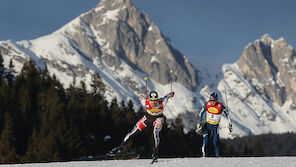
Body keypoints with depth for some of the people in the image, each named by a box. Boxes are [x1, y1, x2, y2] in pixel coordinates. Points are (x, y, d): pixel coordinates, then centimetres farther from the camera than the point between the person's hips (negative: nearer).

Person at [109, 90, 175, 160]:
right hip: (148, 117, 2)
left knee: (155, 132, -29)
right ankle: (121, 146, 19)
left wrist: (171, 94, 8)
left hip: (158, 118, -2)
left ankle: (155, 152, -17)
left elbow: (167, 96, -15)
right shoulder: (146, 103, -32)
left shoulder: (162, 103, -36)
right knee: (134, 131, 3)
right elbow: (141, 97, -9)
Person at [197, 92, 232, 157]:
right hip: (207, 125, 2)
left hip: (215, 126, -2)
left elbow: (227, 114, -7)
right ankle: (204, 155, 5)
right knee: (205, 141, -8)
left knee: (215, 143, -9)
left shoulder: (220, 106, -18)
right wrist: (199, 122, -2)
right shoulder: (207, 104, -11)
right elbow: (201, 113, 3)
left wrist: (230, 124, -9)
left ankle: (218, 156, 1)